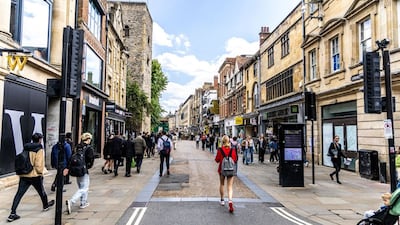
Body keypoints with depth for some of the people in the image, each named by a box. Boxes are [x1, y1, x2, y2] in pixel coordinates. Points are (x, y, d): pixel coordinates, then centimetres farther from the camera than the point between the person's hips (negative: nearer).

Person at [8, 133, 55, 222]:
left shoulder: (26, 148, 10)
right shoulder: (39, 150, -11)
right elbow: (39, 164, -17)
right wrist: (40, 173, -3)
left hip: (23, 175, 5)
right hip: (35, 175, -5)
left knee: (19, 194, 3)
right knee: (41, 191, 17)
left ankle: (13, 213, -2)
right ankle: (45, 205, 37)